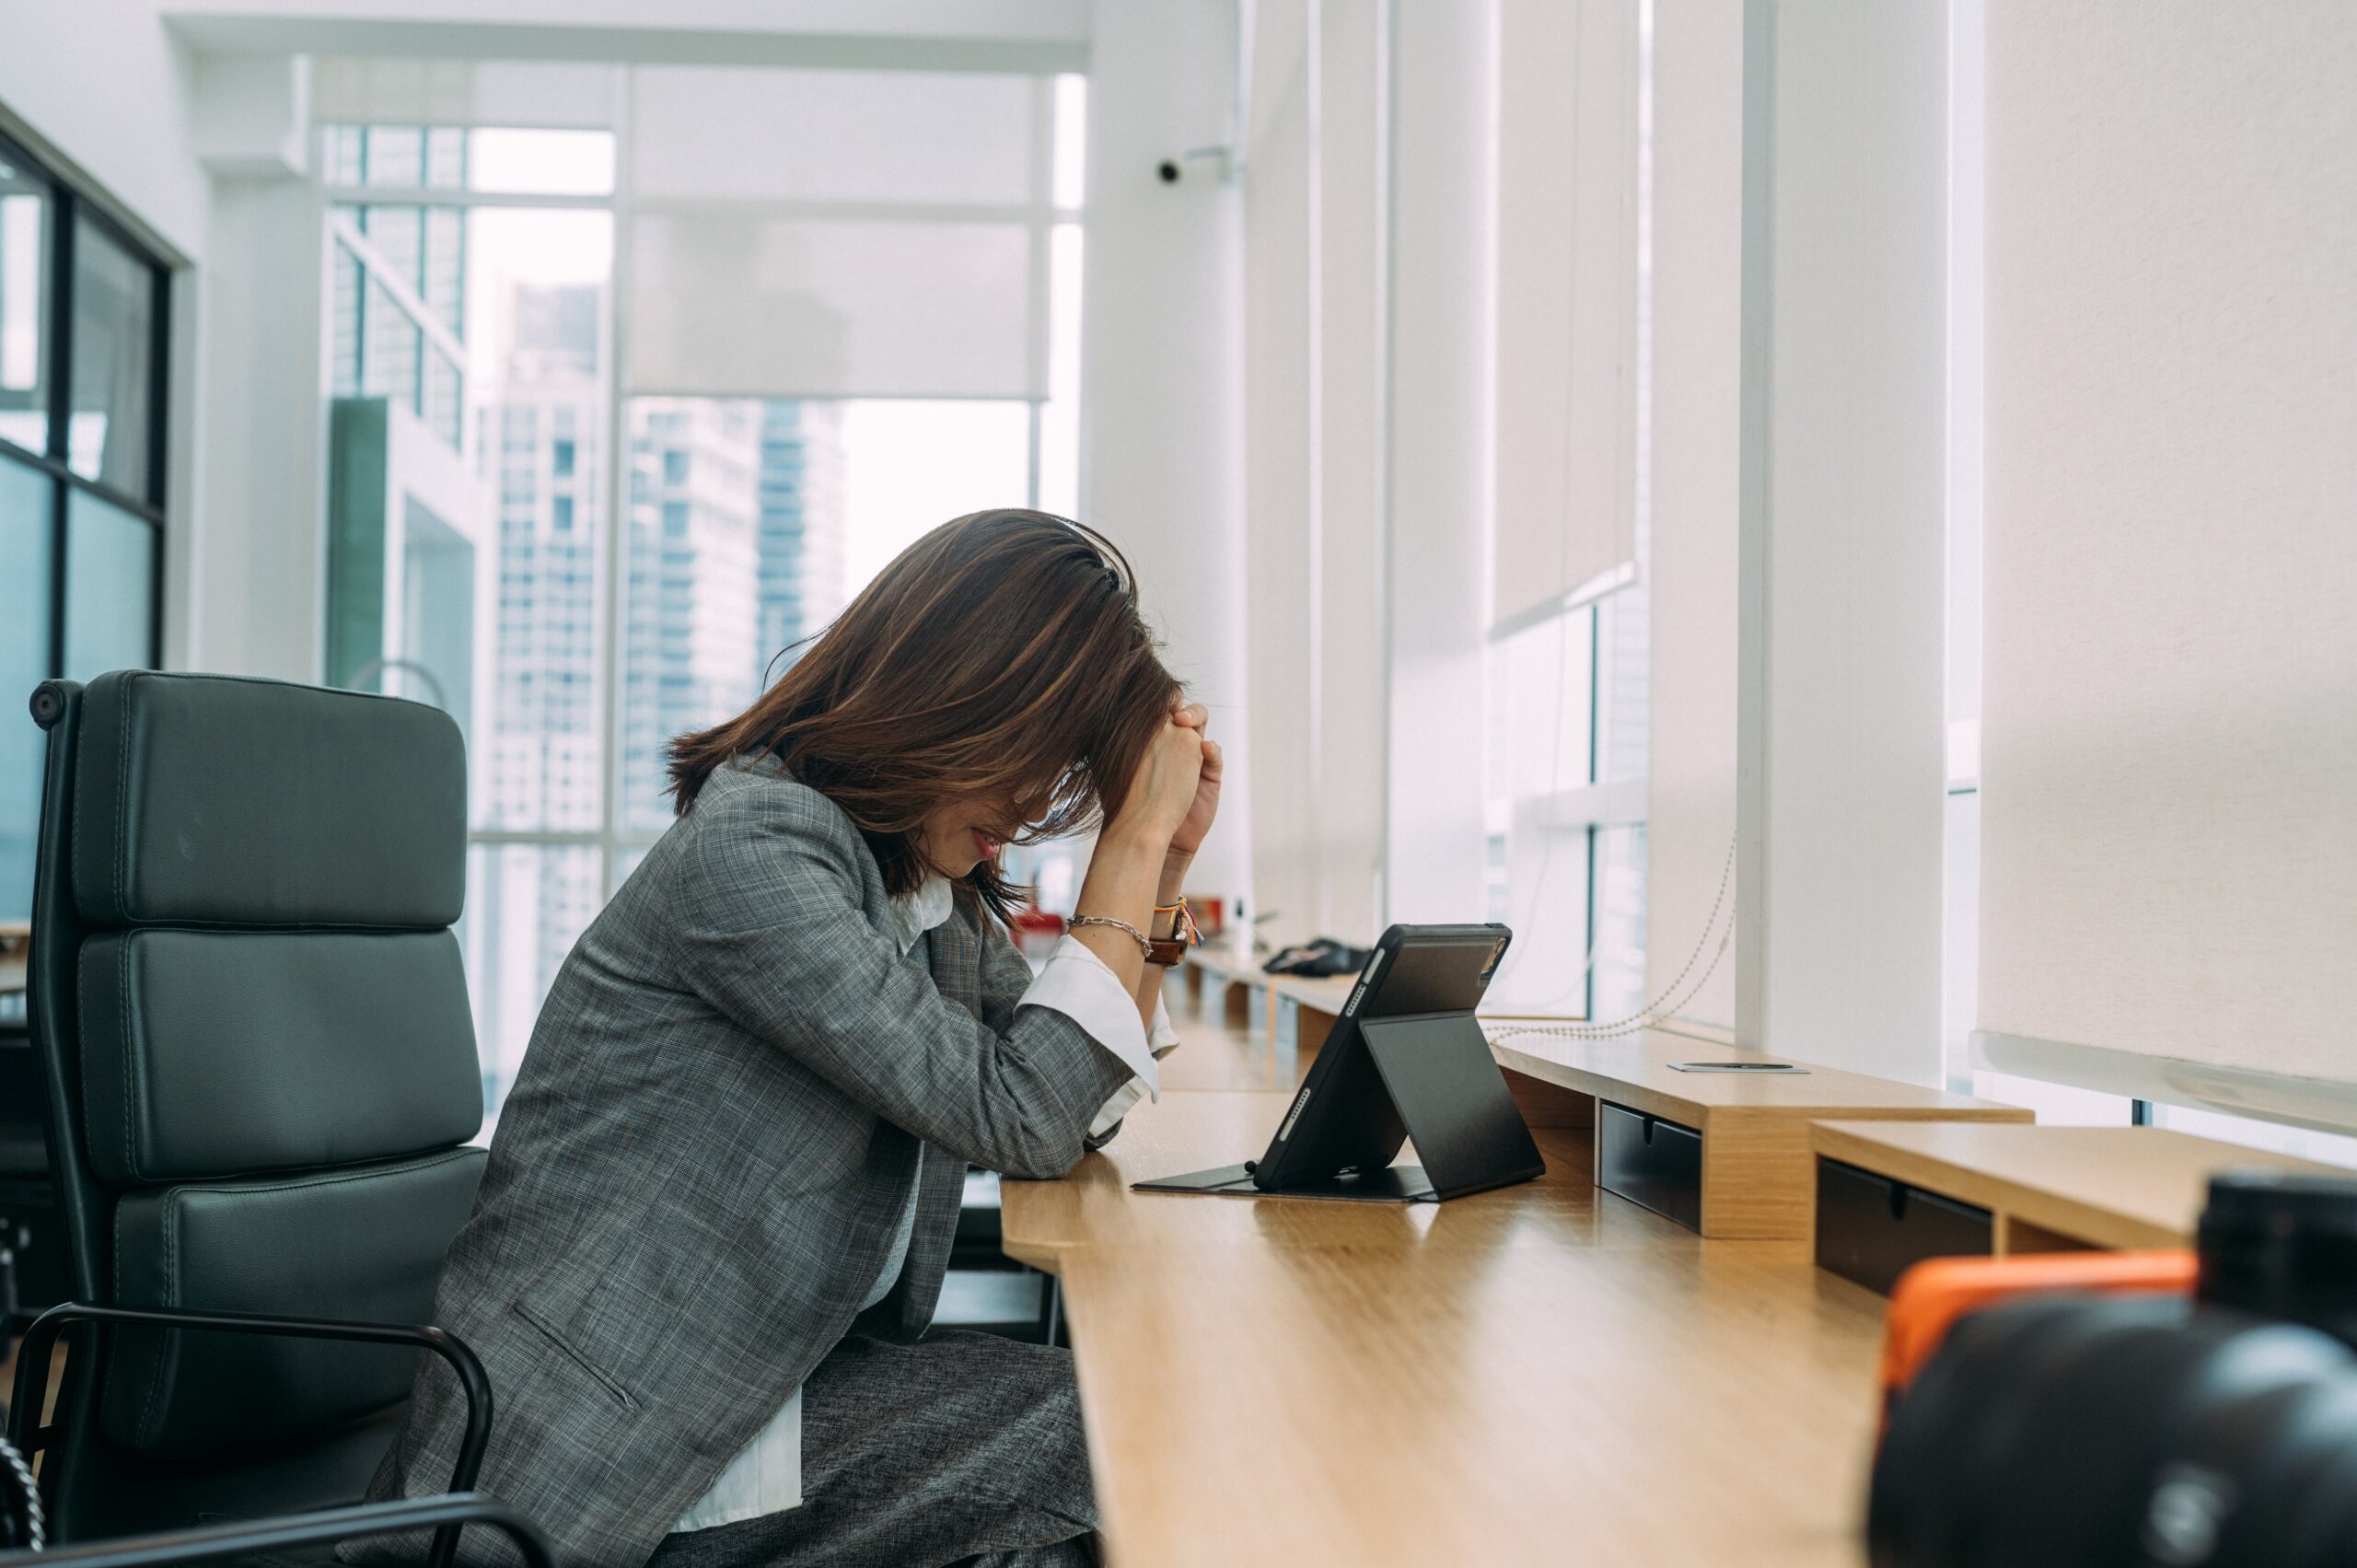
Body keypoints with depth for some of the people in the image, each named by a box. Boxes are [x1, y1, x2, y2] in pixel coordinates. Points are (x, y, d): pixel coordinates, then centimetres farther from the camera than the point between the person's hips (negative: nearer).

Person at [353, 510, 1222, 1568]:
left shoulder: (936, 887, 8)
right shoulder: (752, 847, -19)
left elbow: (1080, 1118, 12)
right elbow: (1020, 1116, -20)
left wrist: (1165, 860, 5)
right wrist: (1136, 839, -13)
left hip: (782, 1375, 8)